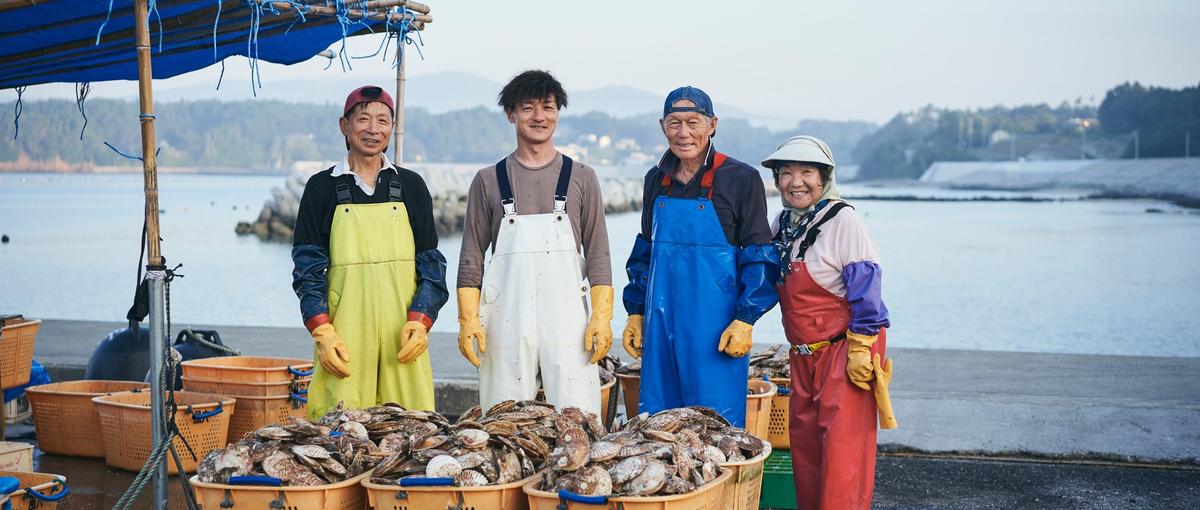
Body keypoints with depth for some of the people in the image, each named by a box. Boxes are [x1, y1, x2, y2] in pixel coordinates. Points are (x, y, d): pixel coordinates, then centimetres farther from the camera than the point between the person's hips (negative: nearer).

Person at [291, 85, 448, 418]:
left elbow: (431, 262, 10)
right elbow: (308, 267, 4)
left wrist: (419, 321, -5)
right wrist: (321, 332, -8)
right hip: (345, 331, -1)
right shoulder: (322, 187, 7)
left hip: (403, 331, 1)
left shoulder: (411, 186, 11)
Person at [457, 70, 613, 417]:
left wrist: (602, 317, -2)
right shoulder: (488, 181, 11)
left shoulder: (581, 178, 10)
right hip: (506, 320, 0)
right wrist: (468, 319, -1)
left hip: (567, 319, 0)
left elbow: (598, 257, 8)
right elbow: (471, 259, 10)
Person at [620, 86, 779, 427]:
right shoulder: (657, 180, 10)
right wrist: (635, 312, 13)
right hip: (661, 323, 5)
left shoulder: (741, 178, -5)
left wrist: (745, 320, -12)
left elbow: (759, 257, -5)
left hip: (716, 324, -5)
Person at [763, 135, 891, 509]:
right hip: (803, 354, 8)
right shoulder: (782, 224, 9)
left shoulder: (841, 219, -13)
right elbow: (774, 287, 22)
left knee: (841, 443, -8)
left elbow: (865, 286, -16)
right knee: (803, 438, 11)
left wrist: (860, 349, -19)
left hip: (843, 349, -8)